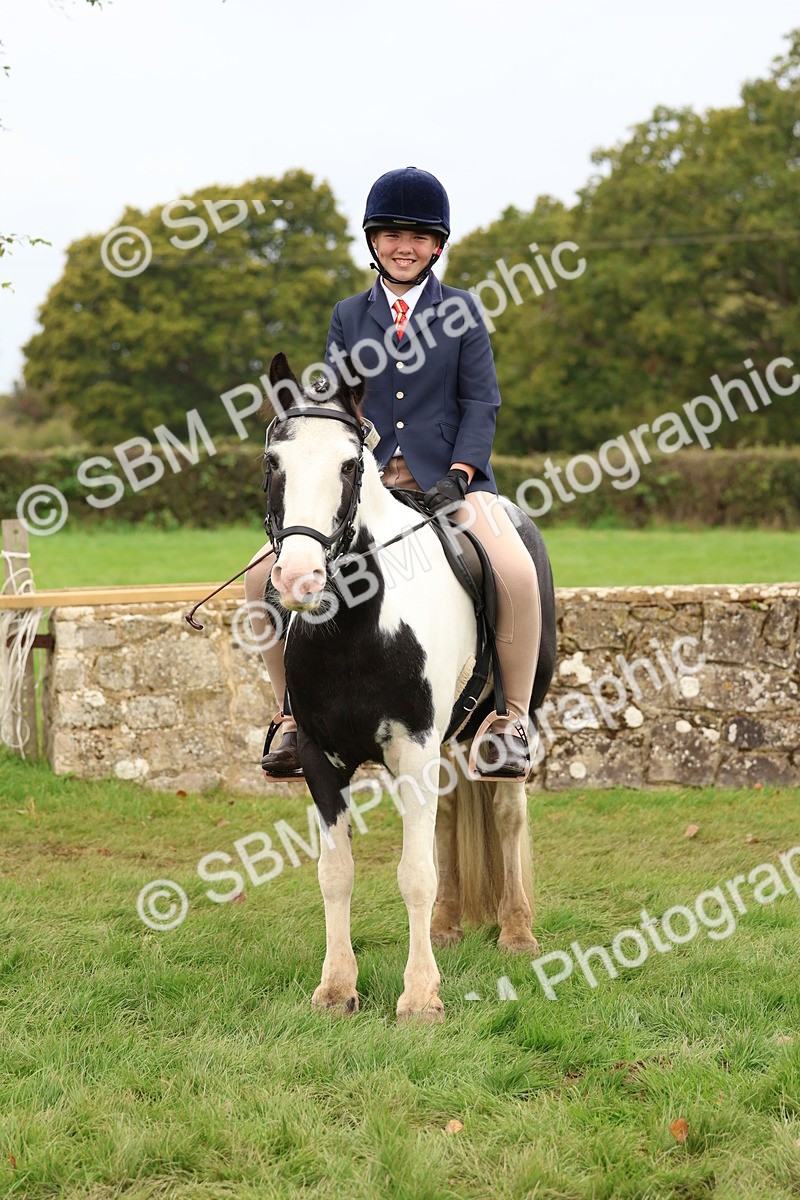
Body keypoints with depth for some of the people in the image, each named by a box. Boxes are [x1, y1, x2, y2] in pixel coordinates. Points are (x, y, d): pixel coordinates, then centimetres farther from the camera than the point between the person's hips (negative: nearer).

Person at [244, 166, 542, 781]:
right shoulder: (349, 315, 13)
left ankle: (514, 723, -15)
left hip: (448, 477, -3)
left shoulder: (461, 310, 7)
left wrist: (459, 474, -14)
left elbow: (481, 400, 2)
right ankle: (298, 720, 2)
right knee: (264, 577, -13)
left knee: (516, 572, -32)